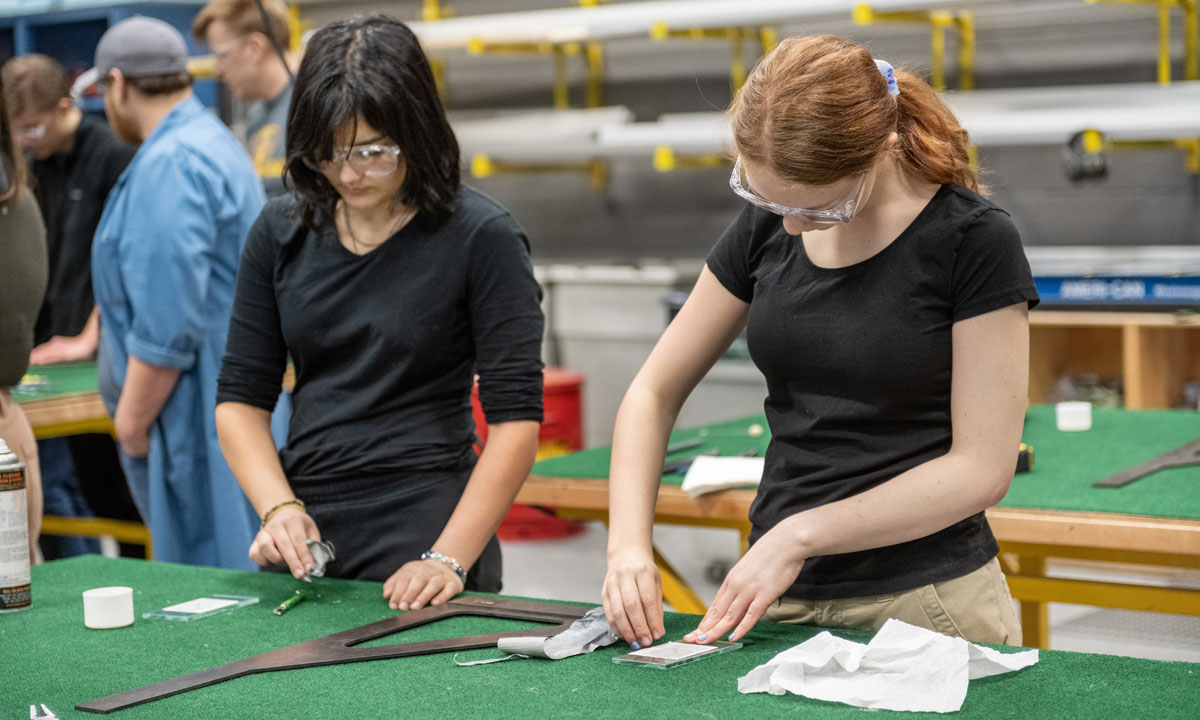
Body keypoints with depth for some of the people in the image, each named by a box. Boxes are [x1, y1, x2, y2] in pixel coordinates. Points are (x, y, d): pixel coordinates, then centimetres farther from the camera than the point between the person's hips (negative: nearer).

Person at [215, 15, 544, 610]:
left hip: (423, 535, -4)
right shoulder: (281, 232, 4)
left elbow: (515, 418, -12)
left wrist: (449, 560, -19)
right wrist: (279, 509, -10)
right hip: (304, 538, 4)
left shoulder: (482, 238, -9)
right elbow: (240, 398, 6)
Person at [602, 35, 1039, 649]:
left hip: (925, 603, -4)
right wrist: (628, 542, -8)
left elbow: (982, 467, -14)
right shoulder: (767, 227, 3)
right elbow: (653, 394, 8)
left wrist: (799, 534, -16)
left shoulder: (975, 242, -12)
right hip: (779, 601, 5)